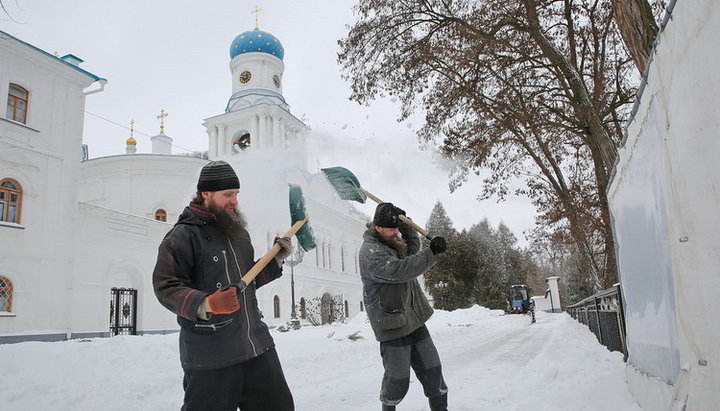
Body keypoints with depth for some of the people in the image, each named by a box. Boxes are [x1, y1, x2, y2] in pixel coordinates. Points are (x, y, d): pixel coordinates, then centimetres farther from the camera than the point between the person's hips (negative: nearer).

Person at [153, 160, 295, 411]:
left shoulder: (238, 233, 16)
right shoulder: (183, 235, -9)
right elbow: (165, 286, -15)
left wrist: (276, 260, 10)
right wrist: (206, 304, -30)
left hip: (257, 346, 7)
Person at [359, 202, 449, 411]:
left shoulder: (393, 241, 11)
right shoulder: (370, 251, -18)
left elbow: (413, 248, 27)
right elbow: (399, 270, -32)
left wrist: (404, 223, 10)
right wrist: (431, 253, -34)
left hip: (414, 320, 8)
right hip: (392, 325, -8)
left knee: (432, 370, 10)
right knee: (398, 378, 2)